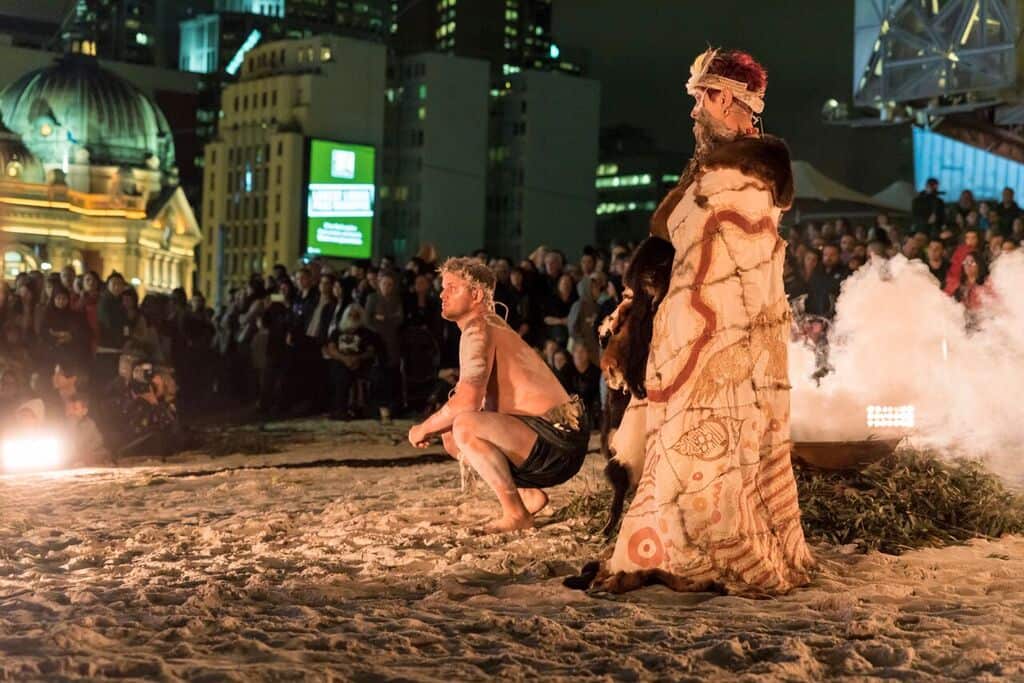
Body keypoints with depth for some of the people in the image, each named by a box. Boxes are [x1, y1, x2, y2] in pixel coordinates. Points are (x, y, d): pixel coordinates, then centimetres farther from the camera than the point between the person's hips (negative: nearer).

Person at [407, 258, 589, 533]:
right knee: (451, 437, 15)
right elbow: (482, 402, 21)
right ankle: (529, 495, 12)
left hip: (557, 443, -10)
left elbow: (467, 401, -24)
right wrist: (433, 428, 7)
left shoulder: (478, 328, -12)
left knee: (464, 426, -28)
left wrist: (423, 428, -7)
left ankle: (516, 513, -15)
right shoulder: (493, 325, 18)